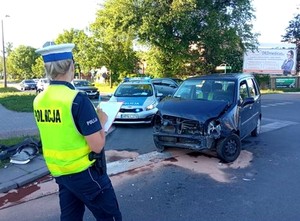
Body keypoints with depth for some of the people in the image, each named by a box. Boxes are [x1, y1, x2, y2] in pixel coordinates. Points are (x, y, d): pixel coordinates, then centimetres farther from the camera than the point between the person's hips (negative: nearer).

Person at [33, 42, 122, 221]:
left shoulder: (39, 101, 0)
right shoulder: (77, 99, -23)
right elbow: (97, 145, -22)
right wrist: (101, 121, -5)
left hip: (59, 172, 7)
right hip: (83, 172, -7)